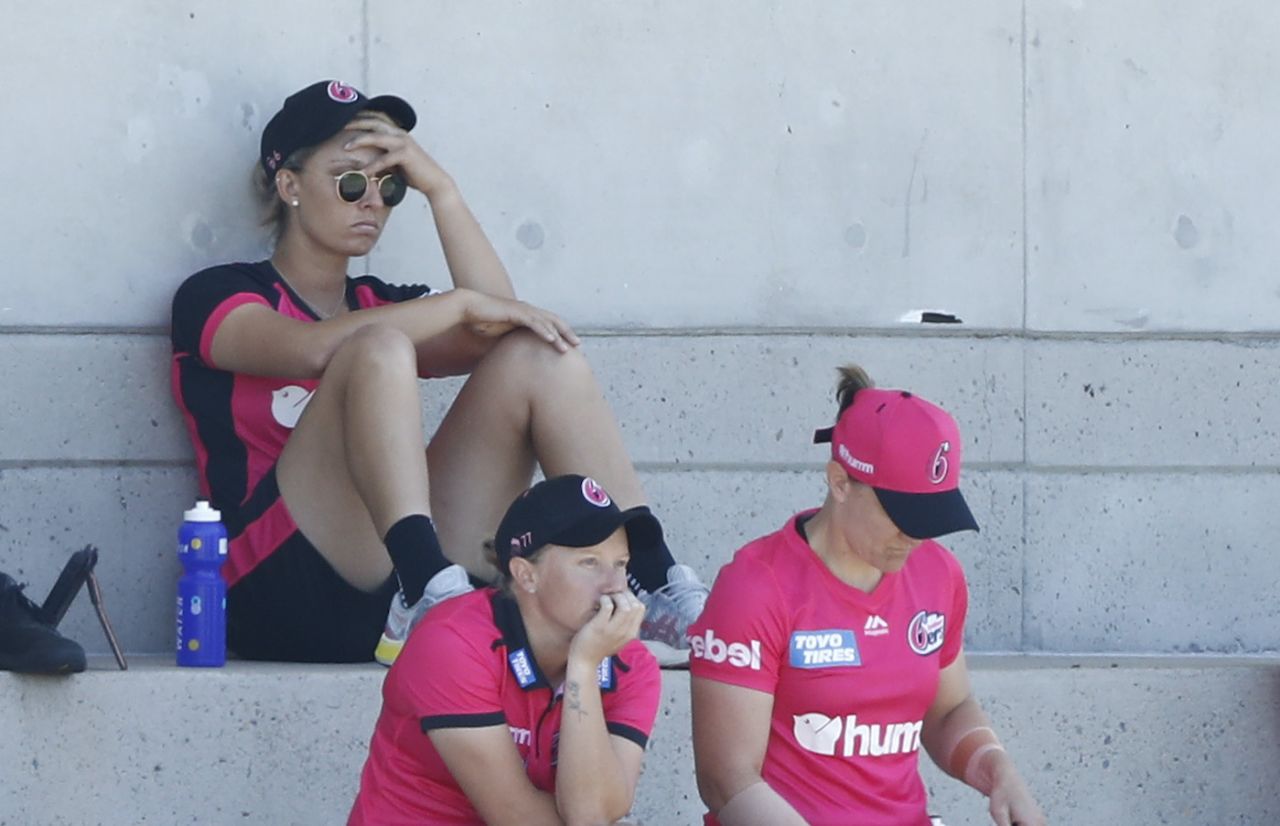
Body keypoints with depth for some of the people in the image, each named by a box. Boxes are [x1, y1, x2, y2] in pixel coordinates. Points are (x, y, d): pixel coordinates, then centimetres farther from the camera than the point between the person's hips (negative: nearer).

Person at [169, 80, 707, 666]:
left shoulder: (382, 304, 27)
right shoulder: (215, 296, 9)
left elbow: (498, 328, 5)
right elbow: (311, 349, -15)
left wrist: (440, 190, 6)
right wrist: (461, 304, -12)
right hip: (283, 590, -6)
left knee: (538, 357, -6)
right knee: (380, 347, -26)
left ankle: (656, 586, -21)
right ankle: (429, 597, -46)